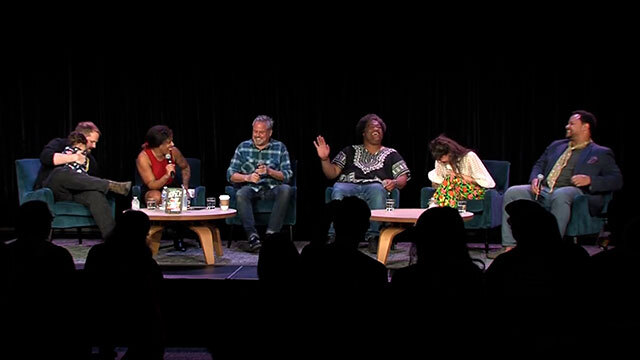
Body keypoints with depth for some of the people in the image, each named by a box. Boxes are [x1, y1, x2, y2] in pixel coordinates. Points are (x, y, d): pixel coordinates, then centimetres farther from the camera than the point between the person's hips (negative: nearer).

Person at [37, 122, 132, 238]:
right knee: (61, 172, -37)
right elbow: (45, 157, -11)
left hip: (76, 192, 4)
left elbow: (95, 180, 21)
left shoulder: (89, 159, 27)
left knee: (96, 194, -31)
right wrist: (74, 157, -10)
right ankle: (111, 185, -38)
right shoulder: (60, 144, 10)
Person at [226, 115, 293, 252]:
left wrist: (269, 171, -17)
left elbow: (287, 175, 2)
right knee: (241, 194, -33)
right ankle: (252, 235, -39)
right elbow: (230, 175, 6)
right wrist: (248, 177, -14)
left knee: (285, 189, -32)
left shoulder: (280, 147, 9)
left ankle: (271, 233, -33)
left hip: (272, 189, 0)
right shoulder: (243, 147, 12)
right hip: (250, 187, 0)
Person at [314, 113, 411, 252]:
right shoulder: (350, 151, 28)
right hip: (349, 186, 1)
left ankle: (373, 237, -37)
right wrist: (325, 159, -1)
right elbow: (332, 173, 18)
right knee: (338, 190, -36)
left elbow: (403, 177, 14)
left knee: (377, 189, -38)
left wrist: (394, 183, -10)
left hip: (375, 187, 0)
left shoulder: (391, 154, 26)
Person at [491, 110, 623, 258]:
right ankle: (509, 247, -14)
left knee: (559, 196, -40)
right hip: (543, 191, 6)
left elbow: (616, 180, 1)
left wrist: (590, 180, -16)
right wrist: (535, 179, 6)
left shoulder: (601, 154, 10)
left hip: (574, 192, -6)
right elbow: (539, 165, 30)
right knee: (512, 192, -13)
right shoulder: (556, 146, 27)